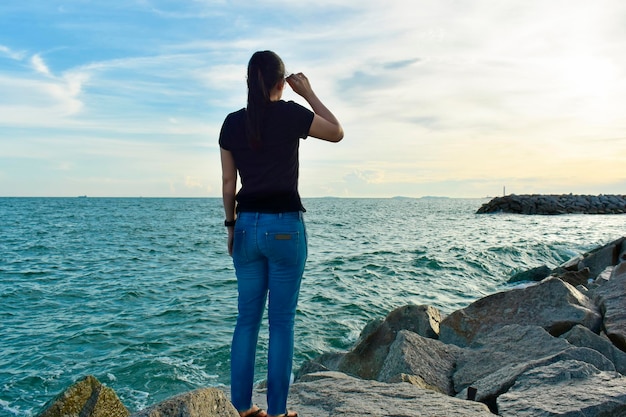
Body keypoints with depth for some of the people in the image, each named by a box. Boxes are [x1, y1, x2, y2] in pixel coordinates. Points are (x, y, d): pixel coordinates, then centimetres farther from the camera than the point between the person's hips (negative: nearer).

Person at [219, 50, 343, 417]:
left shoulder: (232, 123, 6)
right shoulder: (291, 114, -6)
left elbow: (228, 182, 9)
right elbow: (338, 133, 9)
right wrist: (309, 94, 13)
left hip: (247, 225, 4)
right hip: (284, 225, -4)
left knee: (248, 317, 13)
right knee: (282, 320, 4)